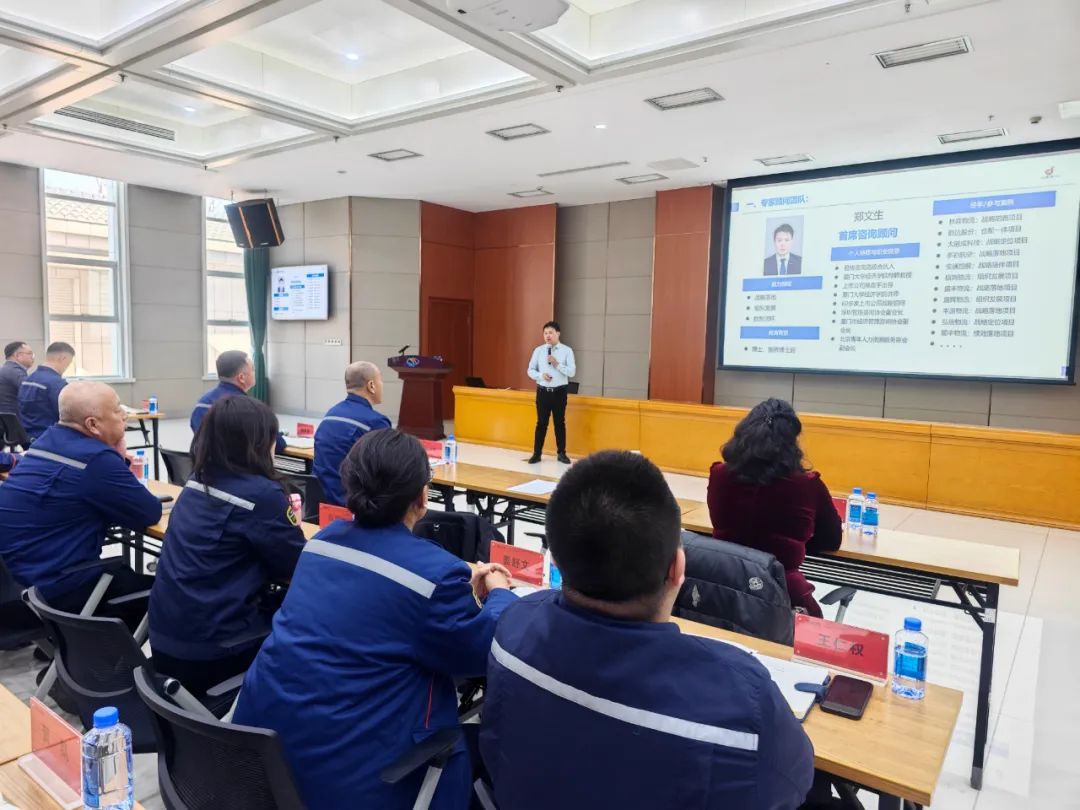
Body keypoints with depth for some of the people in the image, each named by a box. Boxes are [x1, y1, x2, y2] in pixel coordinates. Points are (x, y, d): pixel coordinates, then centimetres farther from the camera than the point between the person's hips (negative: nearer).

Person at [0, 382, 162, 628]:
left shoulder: (49, 439, 7)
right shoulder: (96, 459, -20)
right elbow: (150, 514, -11)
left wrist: (119, 459, 1)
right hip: (55, 586, -9)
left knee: (127, 572, 25)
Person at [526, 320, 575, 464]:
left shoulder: (567, 350, -2)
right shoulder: (538, 350, 3)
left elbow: (572, 372, -7)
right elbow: (530, 370, 6)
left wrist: (557, 364, -18)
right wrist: (541, 375, -13)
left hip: (559, 392, -1)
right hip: (543, 391, 1)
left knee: (560, 423, 8)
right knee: (541, 423, 5)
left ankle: (561, 453, 20)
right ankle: (537, 454, 13)